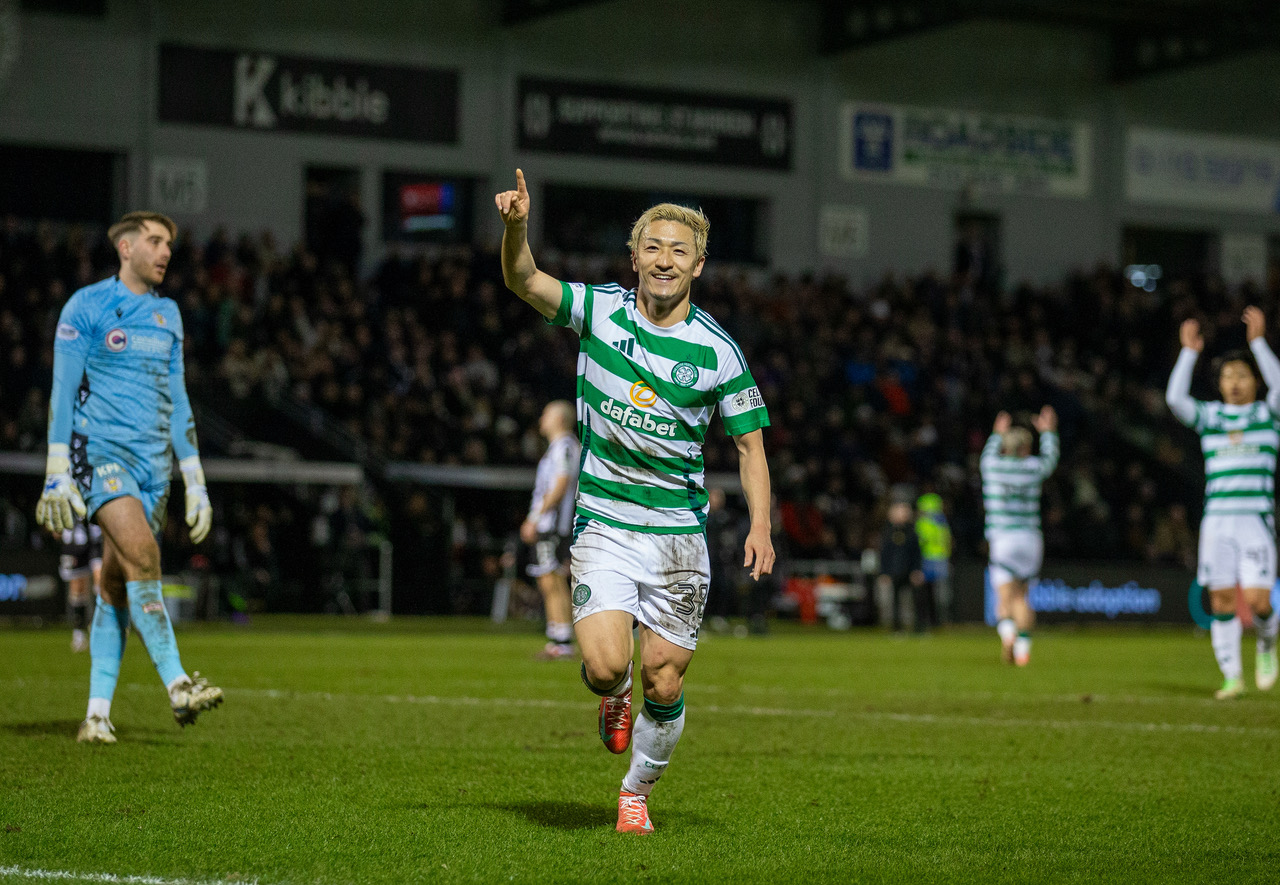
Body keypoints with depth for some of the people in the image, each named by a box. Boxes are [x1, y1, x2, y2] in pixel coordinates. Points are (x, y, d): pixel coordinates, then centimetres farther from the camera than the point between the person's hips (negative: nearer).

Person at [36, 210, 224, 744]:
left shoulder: (168, 315, 16)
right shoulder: (86, 306, -1)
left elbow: (177, 402, 20)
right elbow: (63, 391, -4)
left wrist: (194, 482, 15)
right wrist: (57, 474, -11)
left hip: (153, 461, 5)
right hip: (100, 453, -5)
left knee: (116, 584, 3)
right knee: (141, 554, -23)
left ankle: (97, 714, 4)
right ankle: (176, 685, -26)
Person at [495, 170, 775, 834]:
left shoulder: (717, 351, -2)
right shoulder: (601, 311, 0)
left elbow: (750, 444, 4)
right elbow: (524, 282, -10)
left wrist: (760, 526, -9)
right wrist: (517, 226, -31)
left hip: (680, 532, 1)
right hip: (604, 524, 0)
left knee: (663, 685, 1)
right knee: (606, 666, -19)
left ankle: (637, 792, 28)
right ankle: (613, 697, 20)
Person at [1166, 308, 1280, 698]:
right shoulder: (1210, 416, 12)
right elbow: (1175, 398, -4)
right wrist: (1189, 352, -7)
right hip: (1217, 519, 2)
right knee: (1222, 600, -1)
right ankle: (1232, 676, 9)